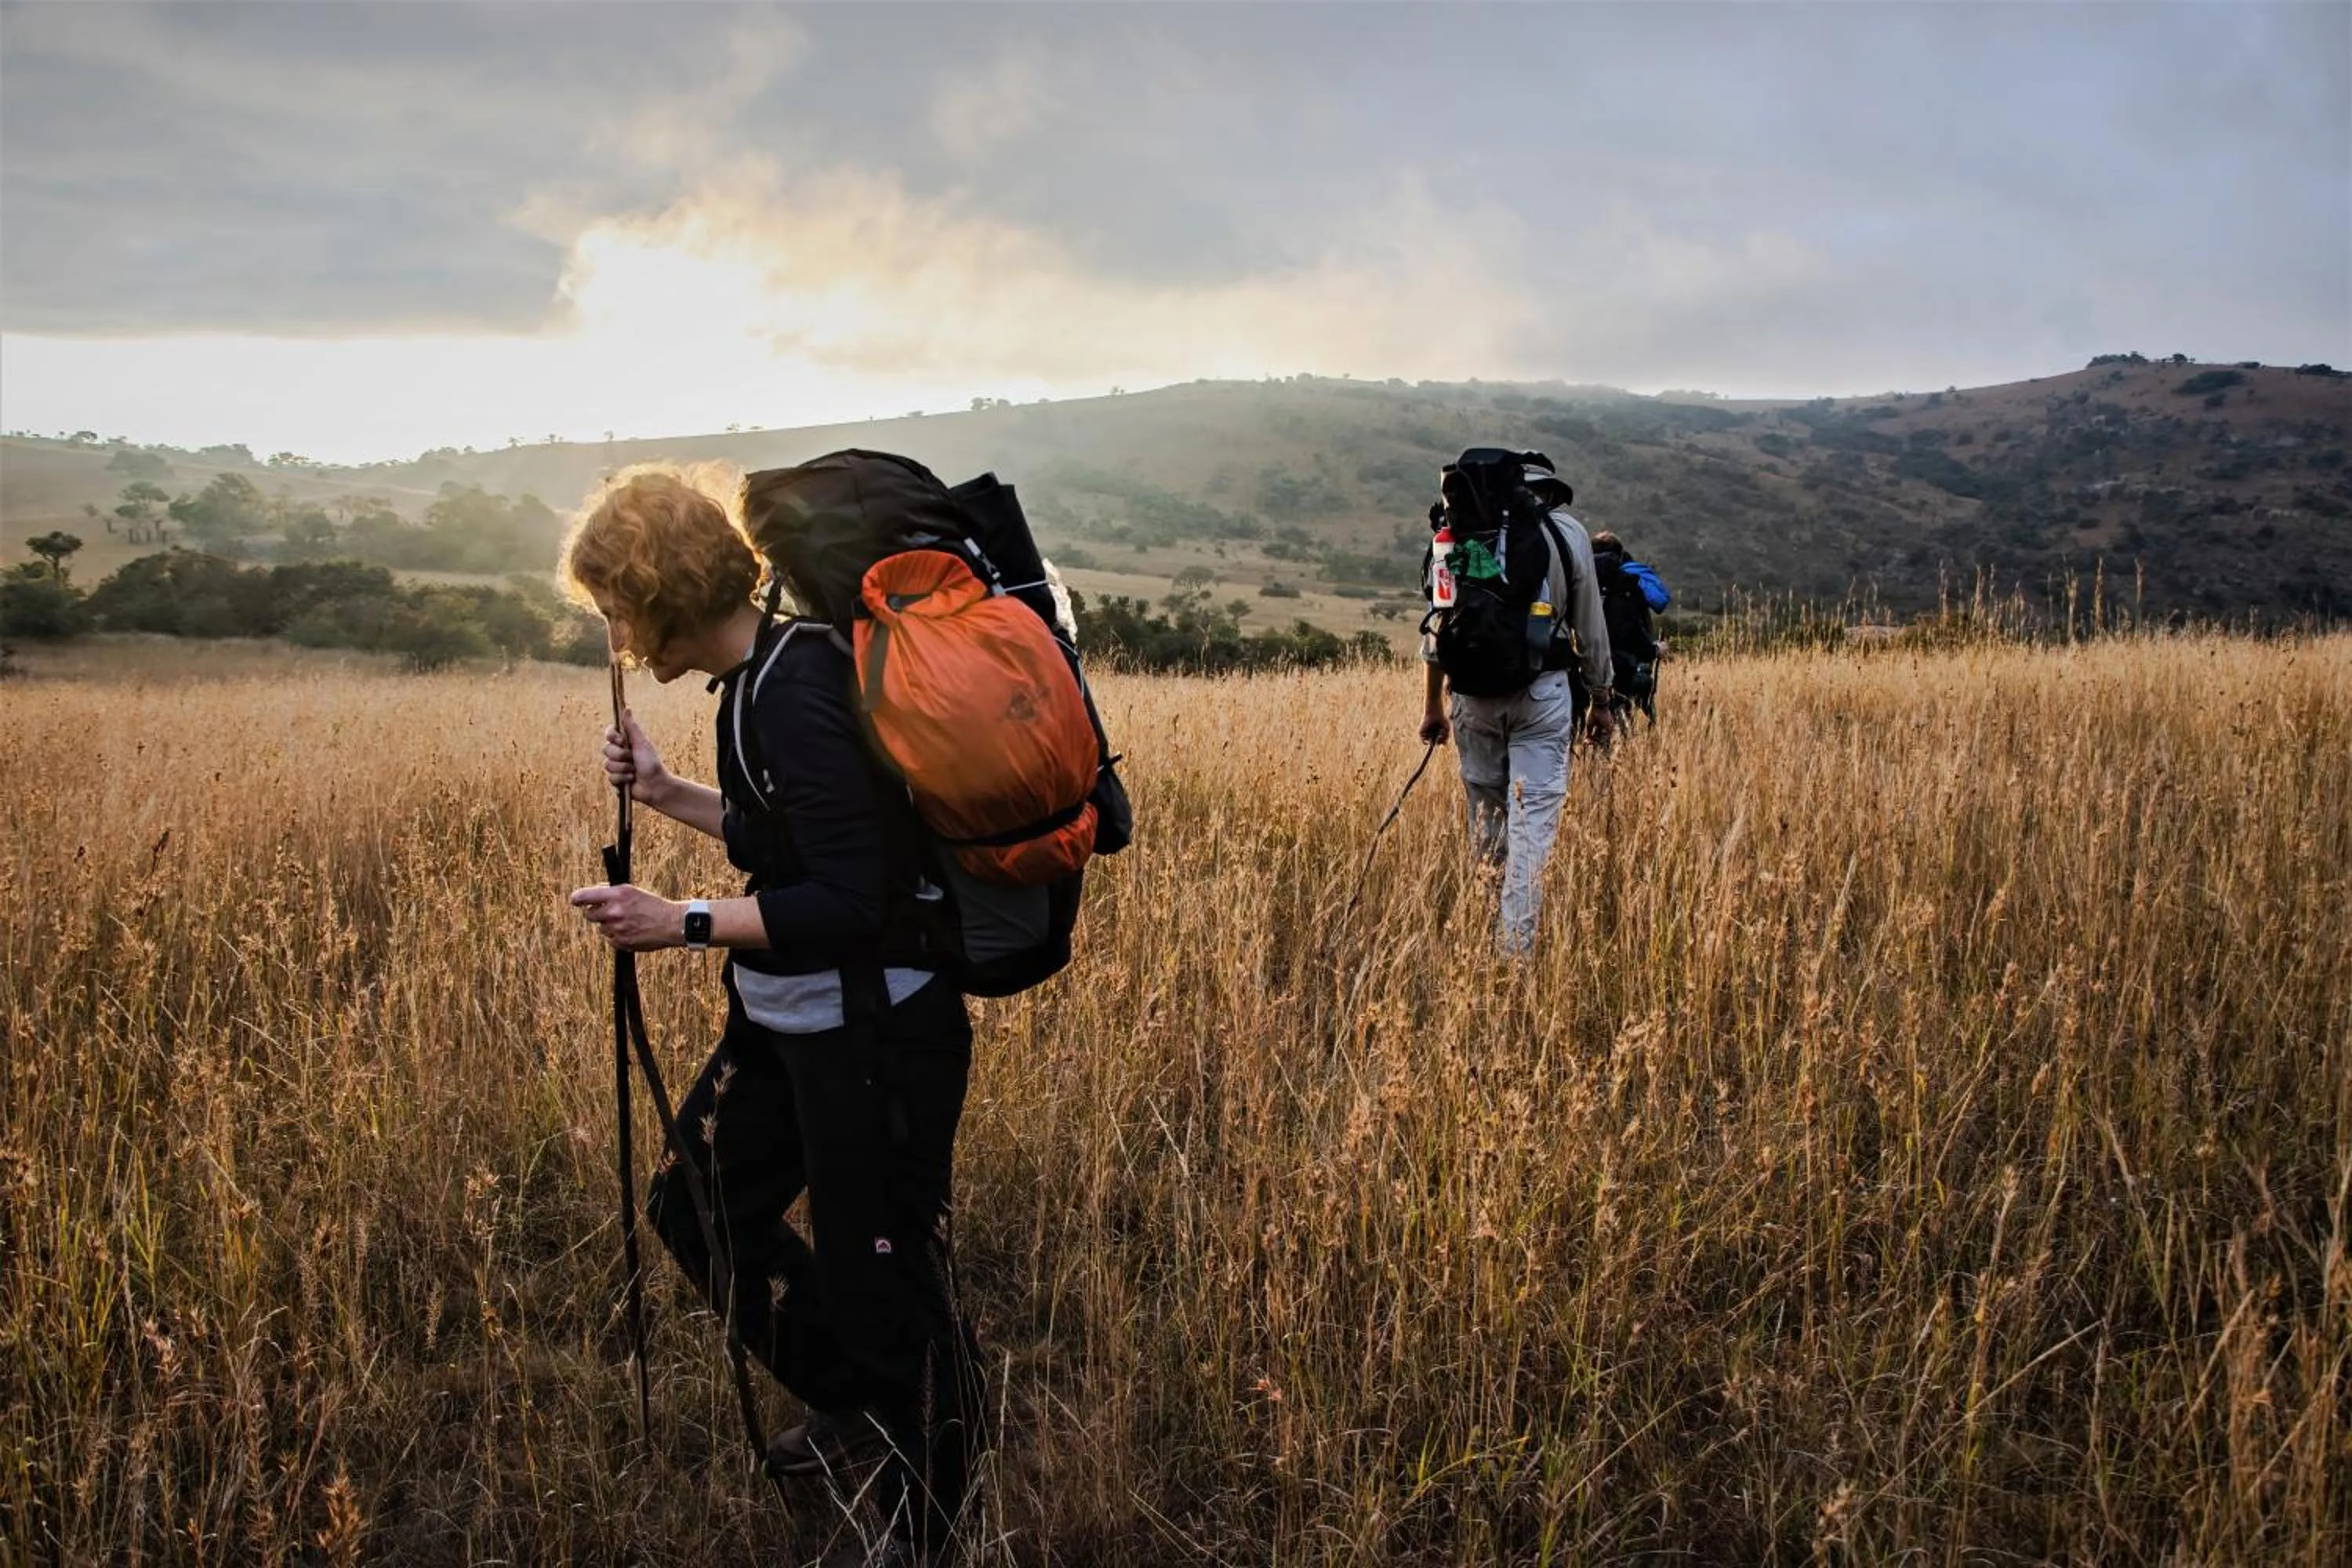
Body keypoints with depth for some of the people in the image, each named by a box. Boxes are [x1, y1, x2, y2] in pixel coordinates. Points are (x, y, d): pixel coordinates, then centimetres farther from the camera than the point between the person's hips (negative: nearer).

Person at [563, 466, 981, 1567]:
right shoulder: (753, 681, 6)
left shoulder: (796, 693, -23)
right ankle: (854, 1409, 38)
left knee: (880, 1281, 3)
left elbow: (851, 902, -26)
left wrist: (684, 924, -23)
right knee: (696, 1205, 20)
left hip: (874, 1035, -10)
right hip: (788, 1022, 10)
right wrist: (664, 794, 12)